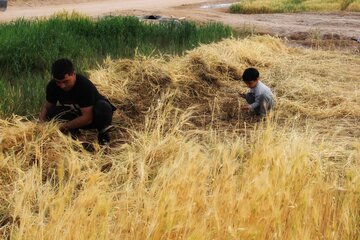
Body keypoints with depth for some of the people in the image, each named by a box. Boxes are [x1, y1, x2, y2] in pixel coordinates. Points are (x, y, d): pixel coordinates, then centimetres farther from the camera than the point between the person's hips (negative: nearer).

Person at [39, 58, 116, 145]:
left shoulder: (85, 86, -32)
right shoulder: (53, 86, -16)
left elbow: (87, 118, -32)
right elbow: (47, 106, -2)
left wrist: (64, 127, -33)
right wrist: (42, 121, -23)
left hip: (93, 116, -4)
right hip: (75, 114, 4)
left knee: (103, 106, -39)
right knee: (51, 112, -22)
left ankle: (103, 134, -14)